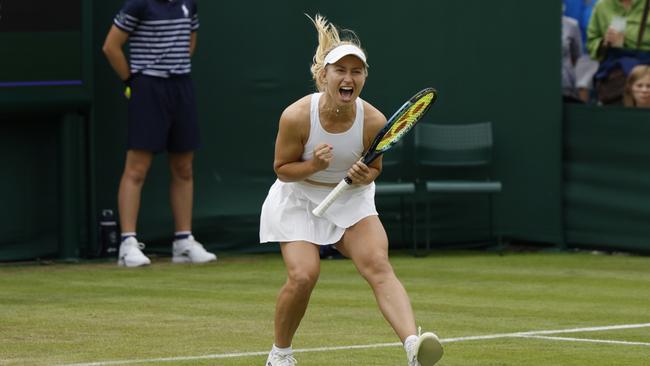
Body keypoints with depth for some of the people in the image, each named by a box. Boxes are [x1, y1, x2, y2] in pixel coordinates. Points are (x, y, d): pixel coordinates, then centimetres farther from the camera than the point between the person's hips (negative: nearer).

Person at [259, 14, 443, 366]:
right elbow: (282, 168, -10)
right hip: (299, 199, -1)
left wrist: (362, 176, -24)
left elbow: (374, 170, -1)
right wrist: (313, 166, -30)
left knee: (379, 266, -21)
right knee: (303, 275, -19)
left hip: (352, 199, 1)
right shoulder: (296, 116, -23)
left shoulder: (373, 122, -18)